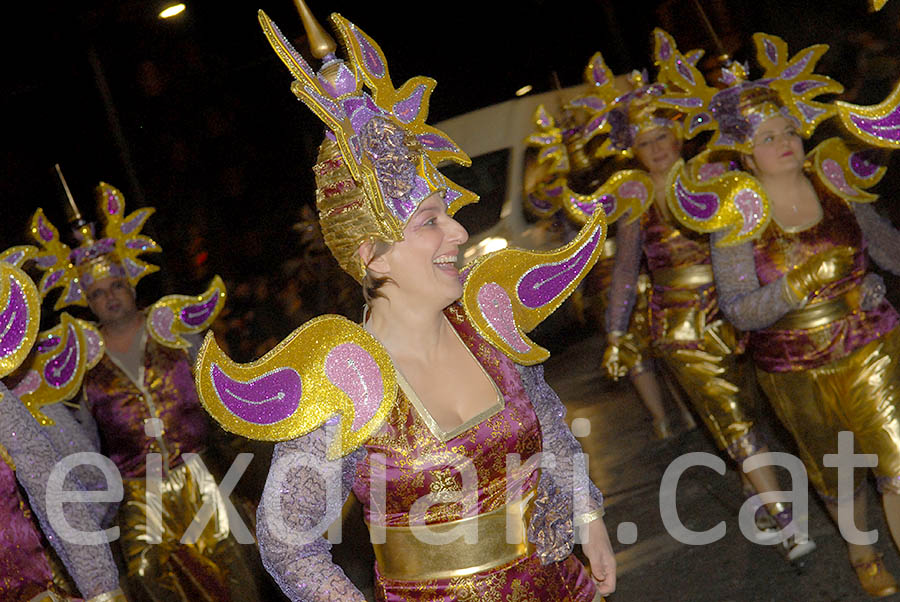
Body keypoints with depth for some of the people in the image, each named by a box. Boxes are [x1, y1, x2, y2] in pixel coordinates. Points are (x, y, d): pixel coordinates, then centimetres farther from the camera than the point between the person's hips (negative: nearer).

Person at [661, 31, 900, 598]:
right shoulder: (737, 212, -11)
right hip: (794, 370, -1)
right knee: (836, 476, 17)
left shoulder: (834, 183, -2)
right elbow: (738, 308, -14)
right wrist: (793, 288, -28)